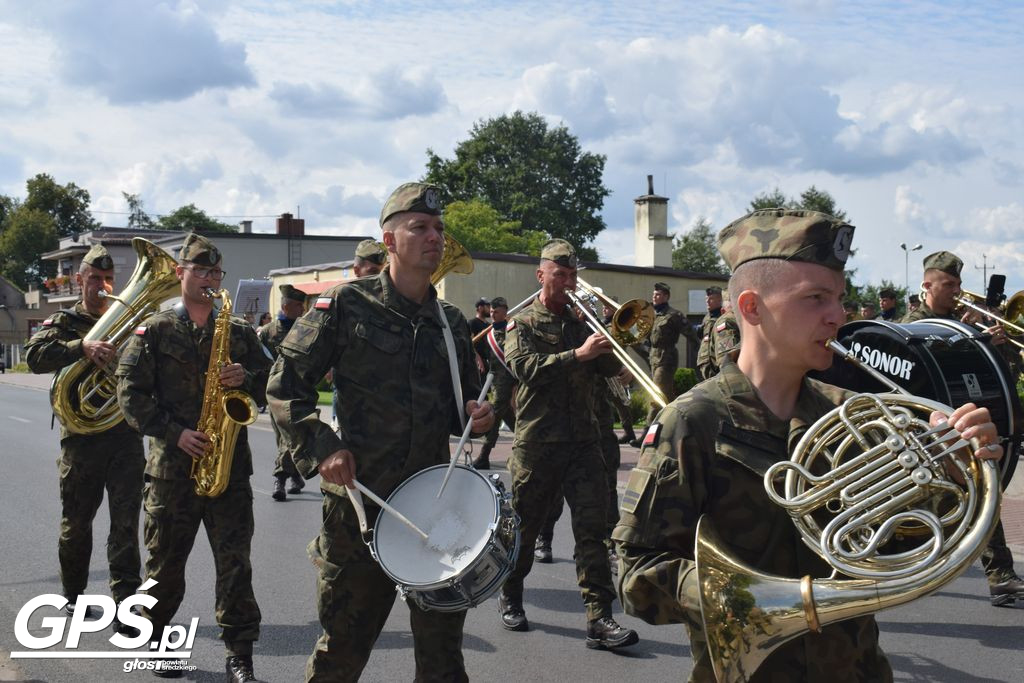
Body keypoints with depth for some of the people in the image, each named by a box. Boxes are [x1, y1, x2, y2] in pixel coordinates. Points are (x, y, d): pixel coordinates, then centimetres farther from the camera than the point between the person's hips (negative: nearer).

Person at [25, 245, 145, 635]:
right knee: (76, 523, 11)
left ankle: (125, 607, -3)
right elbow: (35, 355, -14)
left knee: (126, 523, -4)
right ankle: (73, 596, 31)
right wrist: (82, 347, -29)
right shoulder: (64, 322, 6)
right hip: (81, 437, -1)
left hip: (125, 433, 1)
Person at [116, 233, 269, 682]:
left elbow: (269, 385, 12)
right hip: (171, 465, -1)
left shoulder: (239, 331, 12)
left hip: (229, 464, 1)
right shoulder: (154, 331, 4)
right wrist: (174, 432, -14)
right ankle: (155, 641, 29)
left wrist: (246, 379, -10)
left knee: (235, 563, -2)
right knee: (165, 564, 9)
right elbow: (131, 393, -4)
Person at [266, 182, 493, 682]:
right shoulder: (345, 305, -5)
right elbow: (285, 384, -5)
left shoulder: (451, 322, 10)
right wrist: (320, 448, -16)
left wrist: (474, 415, -2)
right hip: (359, 497, -4)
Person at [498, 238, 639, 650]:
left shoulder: (581, 324, 17)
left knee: (592, 527, -6)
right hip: (536, 442, -3)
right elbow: (526, 368, -16)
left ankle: (599, 617, -8)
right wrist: (579, 354, -24)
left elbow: (612, 369, 9)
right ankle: (510, 597, 30)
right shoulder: (523, 324, 3)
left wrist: (606, 338, -8)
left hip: (583, 442, 3)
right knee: (523, 526, 9)